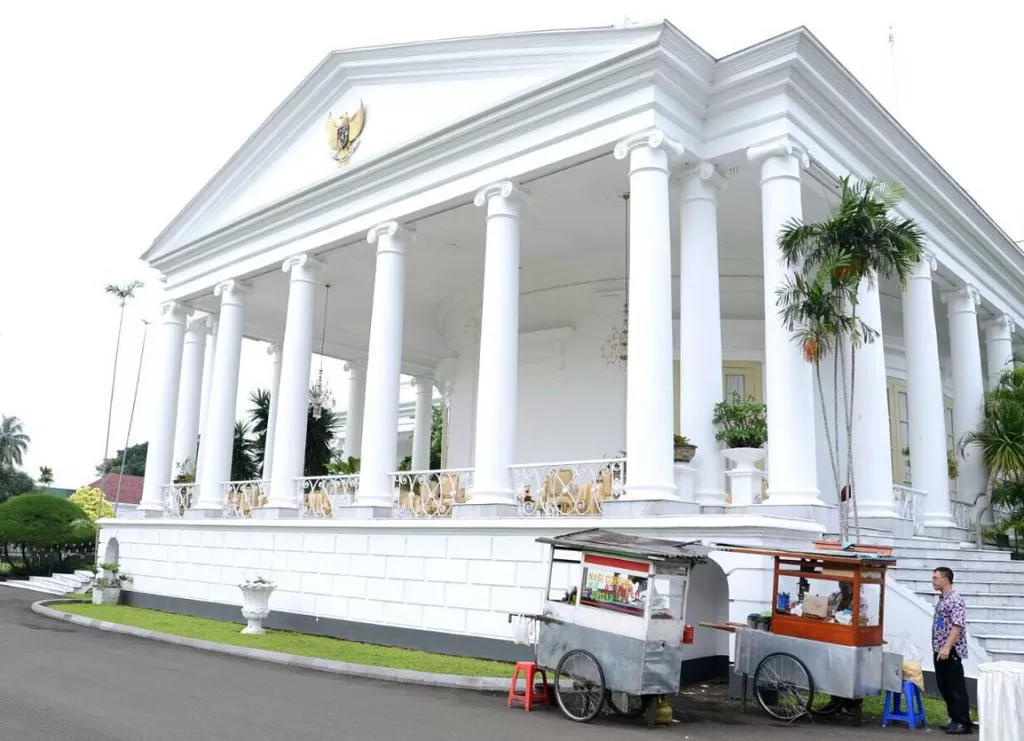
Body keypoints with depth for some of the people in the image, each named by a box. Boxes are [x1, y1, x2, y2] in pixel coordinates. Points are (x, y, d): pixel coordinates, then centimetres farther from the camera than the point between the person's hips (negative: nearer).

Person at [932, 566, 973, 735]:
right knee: (944, 686, 13)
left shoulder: (955, 599, -15)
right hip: (940, 650, 9)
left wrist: (947, 647, -26)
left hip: (951, 651, -9)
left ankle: (964, 723, 6)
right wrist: (939, 647, 19)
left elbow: (958, 626, -22)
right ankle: (955, 719, 22)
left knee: (957, 687, -2)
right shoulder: (942, 599, 13)